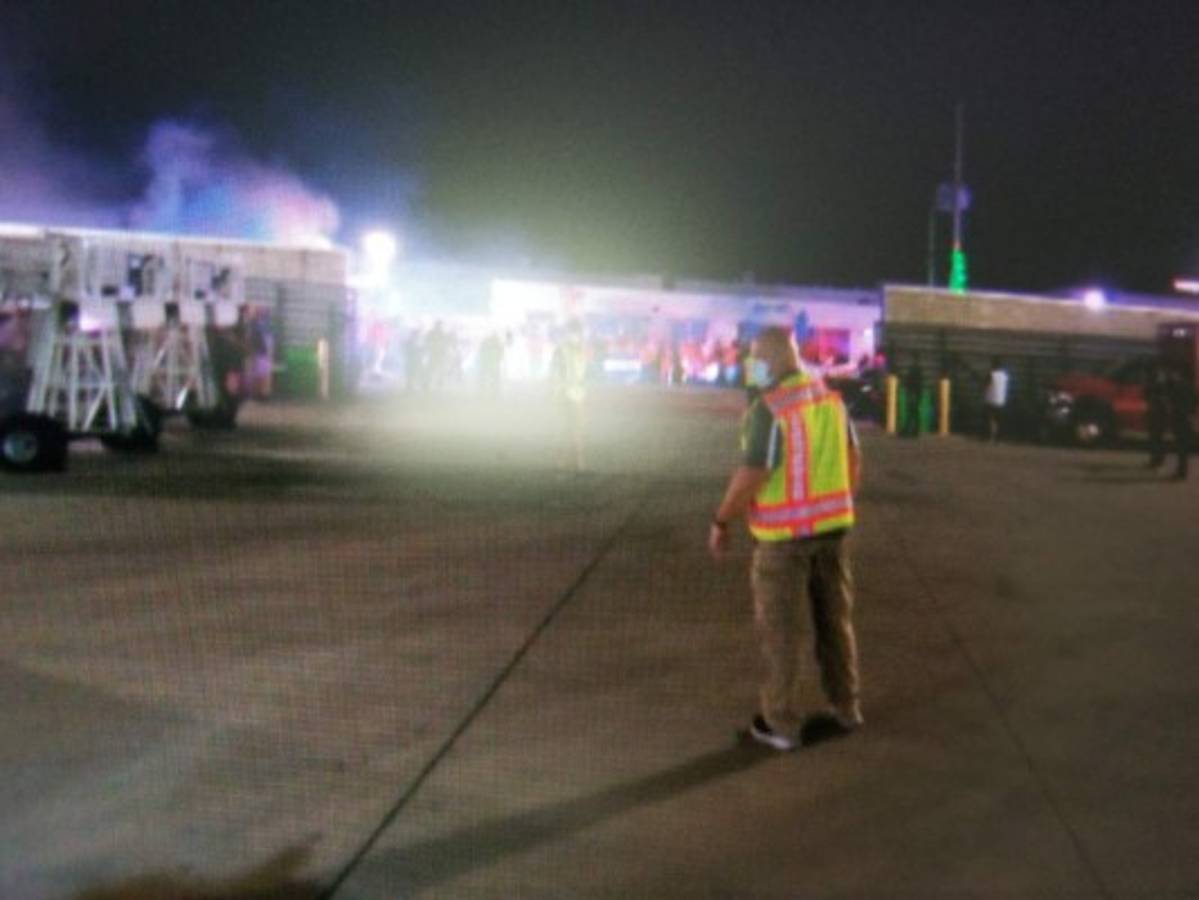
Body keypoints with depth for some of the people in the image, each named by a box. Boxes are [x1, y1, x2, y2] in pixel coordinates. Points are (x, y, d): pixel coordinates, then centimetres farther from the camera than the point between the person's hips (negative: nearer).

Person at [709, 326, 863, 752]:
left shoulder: (767, 409, -19)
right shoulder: (831, 399, 3)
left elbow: (751, 476, -21)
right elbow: (853, 459, 11)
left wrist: (721, 521, -8)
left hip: (785, 532, -6)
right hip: (832, 526, 7)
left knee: (781, 629, 5)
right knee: (834, 619, 18)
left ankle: (782, 722, 13)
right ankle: (845, 706, 30)